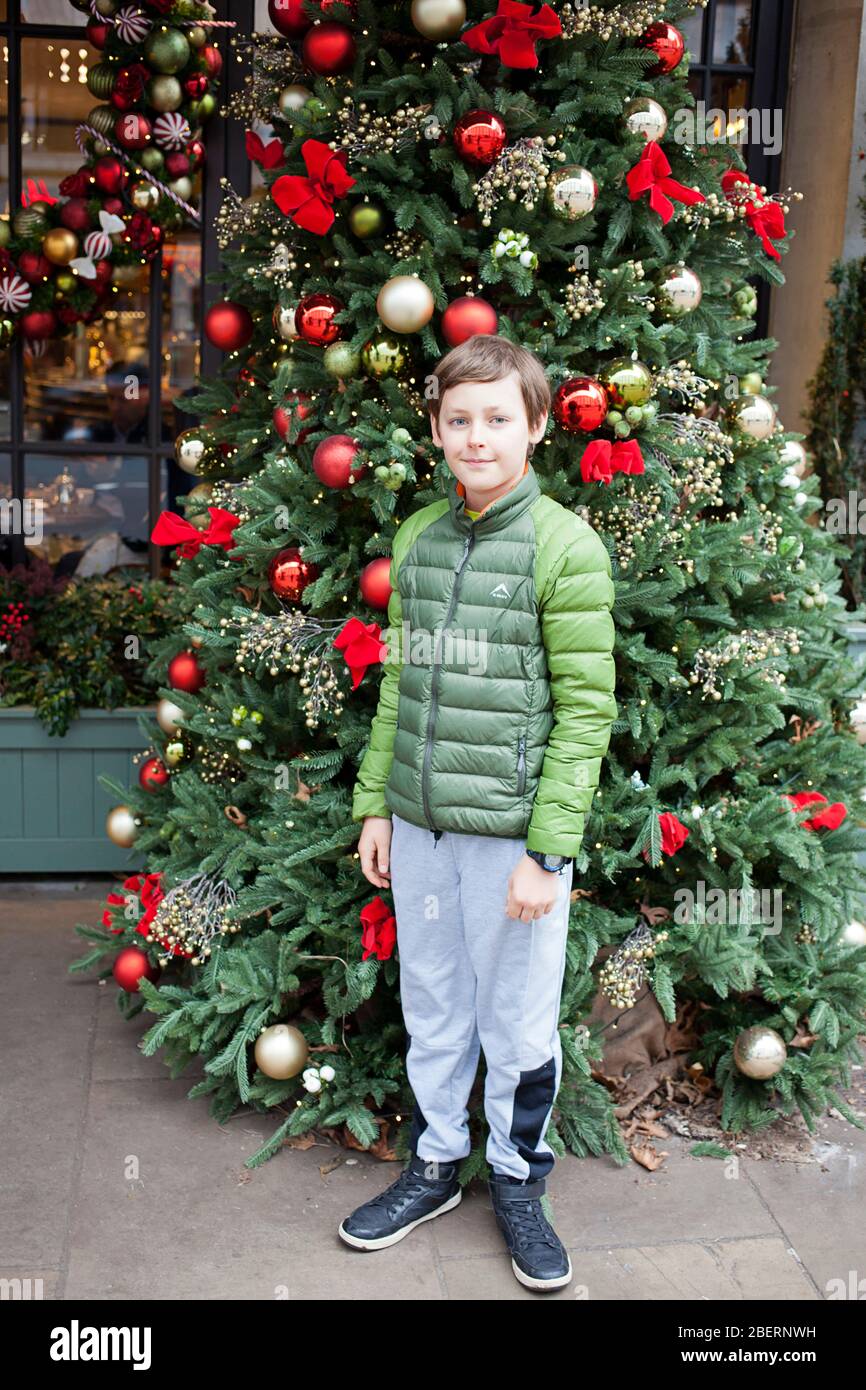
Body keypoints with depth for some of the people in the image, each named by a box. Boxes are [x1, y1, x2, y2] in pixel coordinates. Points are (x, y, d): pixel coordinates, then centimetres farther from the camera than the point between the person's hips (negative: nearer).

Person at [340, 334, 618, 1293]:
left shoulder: (565, 546, -9)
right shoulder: (417, 540, 7)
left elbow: (586, 710, -10)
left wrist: (547, 849, -13)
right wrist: (376, 805, 10)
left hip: (512, 830, -5)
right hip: (421, 825, 5)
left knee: (518, 1022, 9)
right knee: (431, 1007, 18)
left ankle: (517, 1182, 31)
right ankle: (434, 1165, 37)